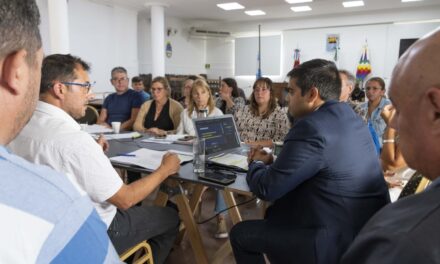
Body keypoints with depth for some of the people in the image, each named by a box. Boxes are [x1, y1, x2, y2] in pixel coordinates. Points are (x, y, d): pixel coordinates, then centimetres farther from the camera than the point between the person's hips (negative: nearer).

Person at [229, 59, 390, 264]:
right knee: (270, 218, 24)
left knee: (240, 233, 4)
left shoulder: (312, 127, -23)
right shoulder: (350, 118, 7)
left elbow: (267, 188, -17)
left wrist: (257, 164, 3)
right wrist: (271, 162, 7)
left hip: (334, 241, -9)